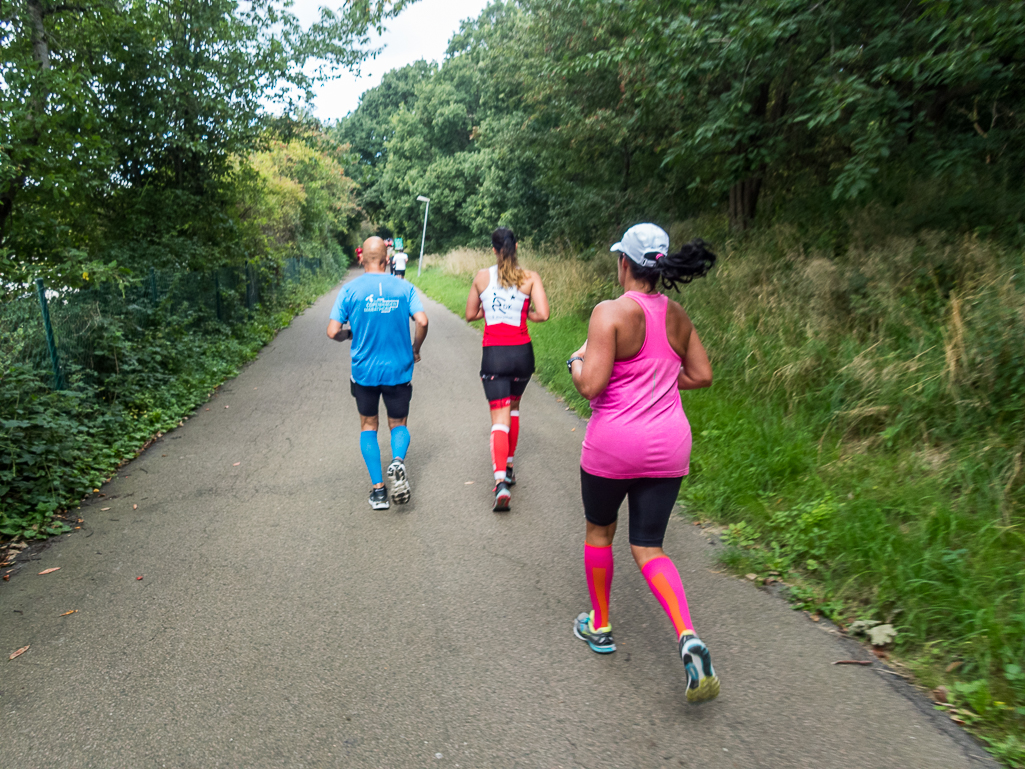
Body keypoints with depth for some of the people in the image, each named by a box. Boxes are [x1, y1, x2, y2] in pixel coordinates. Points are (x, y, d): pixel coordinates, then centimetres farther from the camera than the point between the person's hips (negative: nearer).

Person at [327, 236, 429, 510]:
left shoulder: (350, 289, -4)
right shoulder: (404, 288, -3)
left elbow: (333, 332, -7)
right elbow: (422, 321, -14)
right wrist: (415, 349, 3)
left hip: (364, 371, 0)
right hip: (399, 371, 0)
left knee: (368, 426, 17)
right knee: (398, 424, 17)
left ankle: (378, 488, 9)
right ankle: (398, 461, -15)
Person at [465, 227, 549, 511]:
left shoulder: (482, 277, 2)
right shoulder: (530, 278, -2)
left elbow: (470, 315, 10)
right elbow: (542, 315, -12)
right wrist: (525, 313, 8)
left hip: (493, 354, -1)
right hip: (522, 351, 1)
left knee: (500, 419, -2)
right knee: (513, 408, 25)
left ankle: (501, 481, -20)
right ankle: (509, 468, 31)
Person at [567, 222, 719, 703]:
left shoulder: (610, 312, -14)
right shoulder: (677, 316, 5)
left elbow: (590, 386, -21)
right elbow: (702, 376, 10)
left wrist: (577, 361, 0)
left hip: (614, 444, -5)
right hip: (668, 445, 5)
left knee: (599, 531, 20)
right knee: (648, 549, 13)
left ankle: (599, 627, 36)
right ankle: (688, 637, -7)